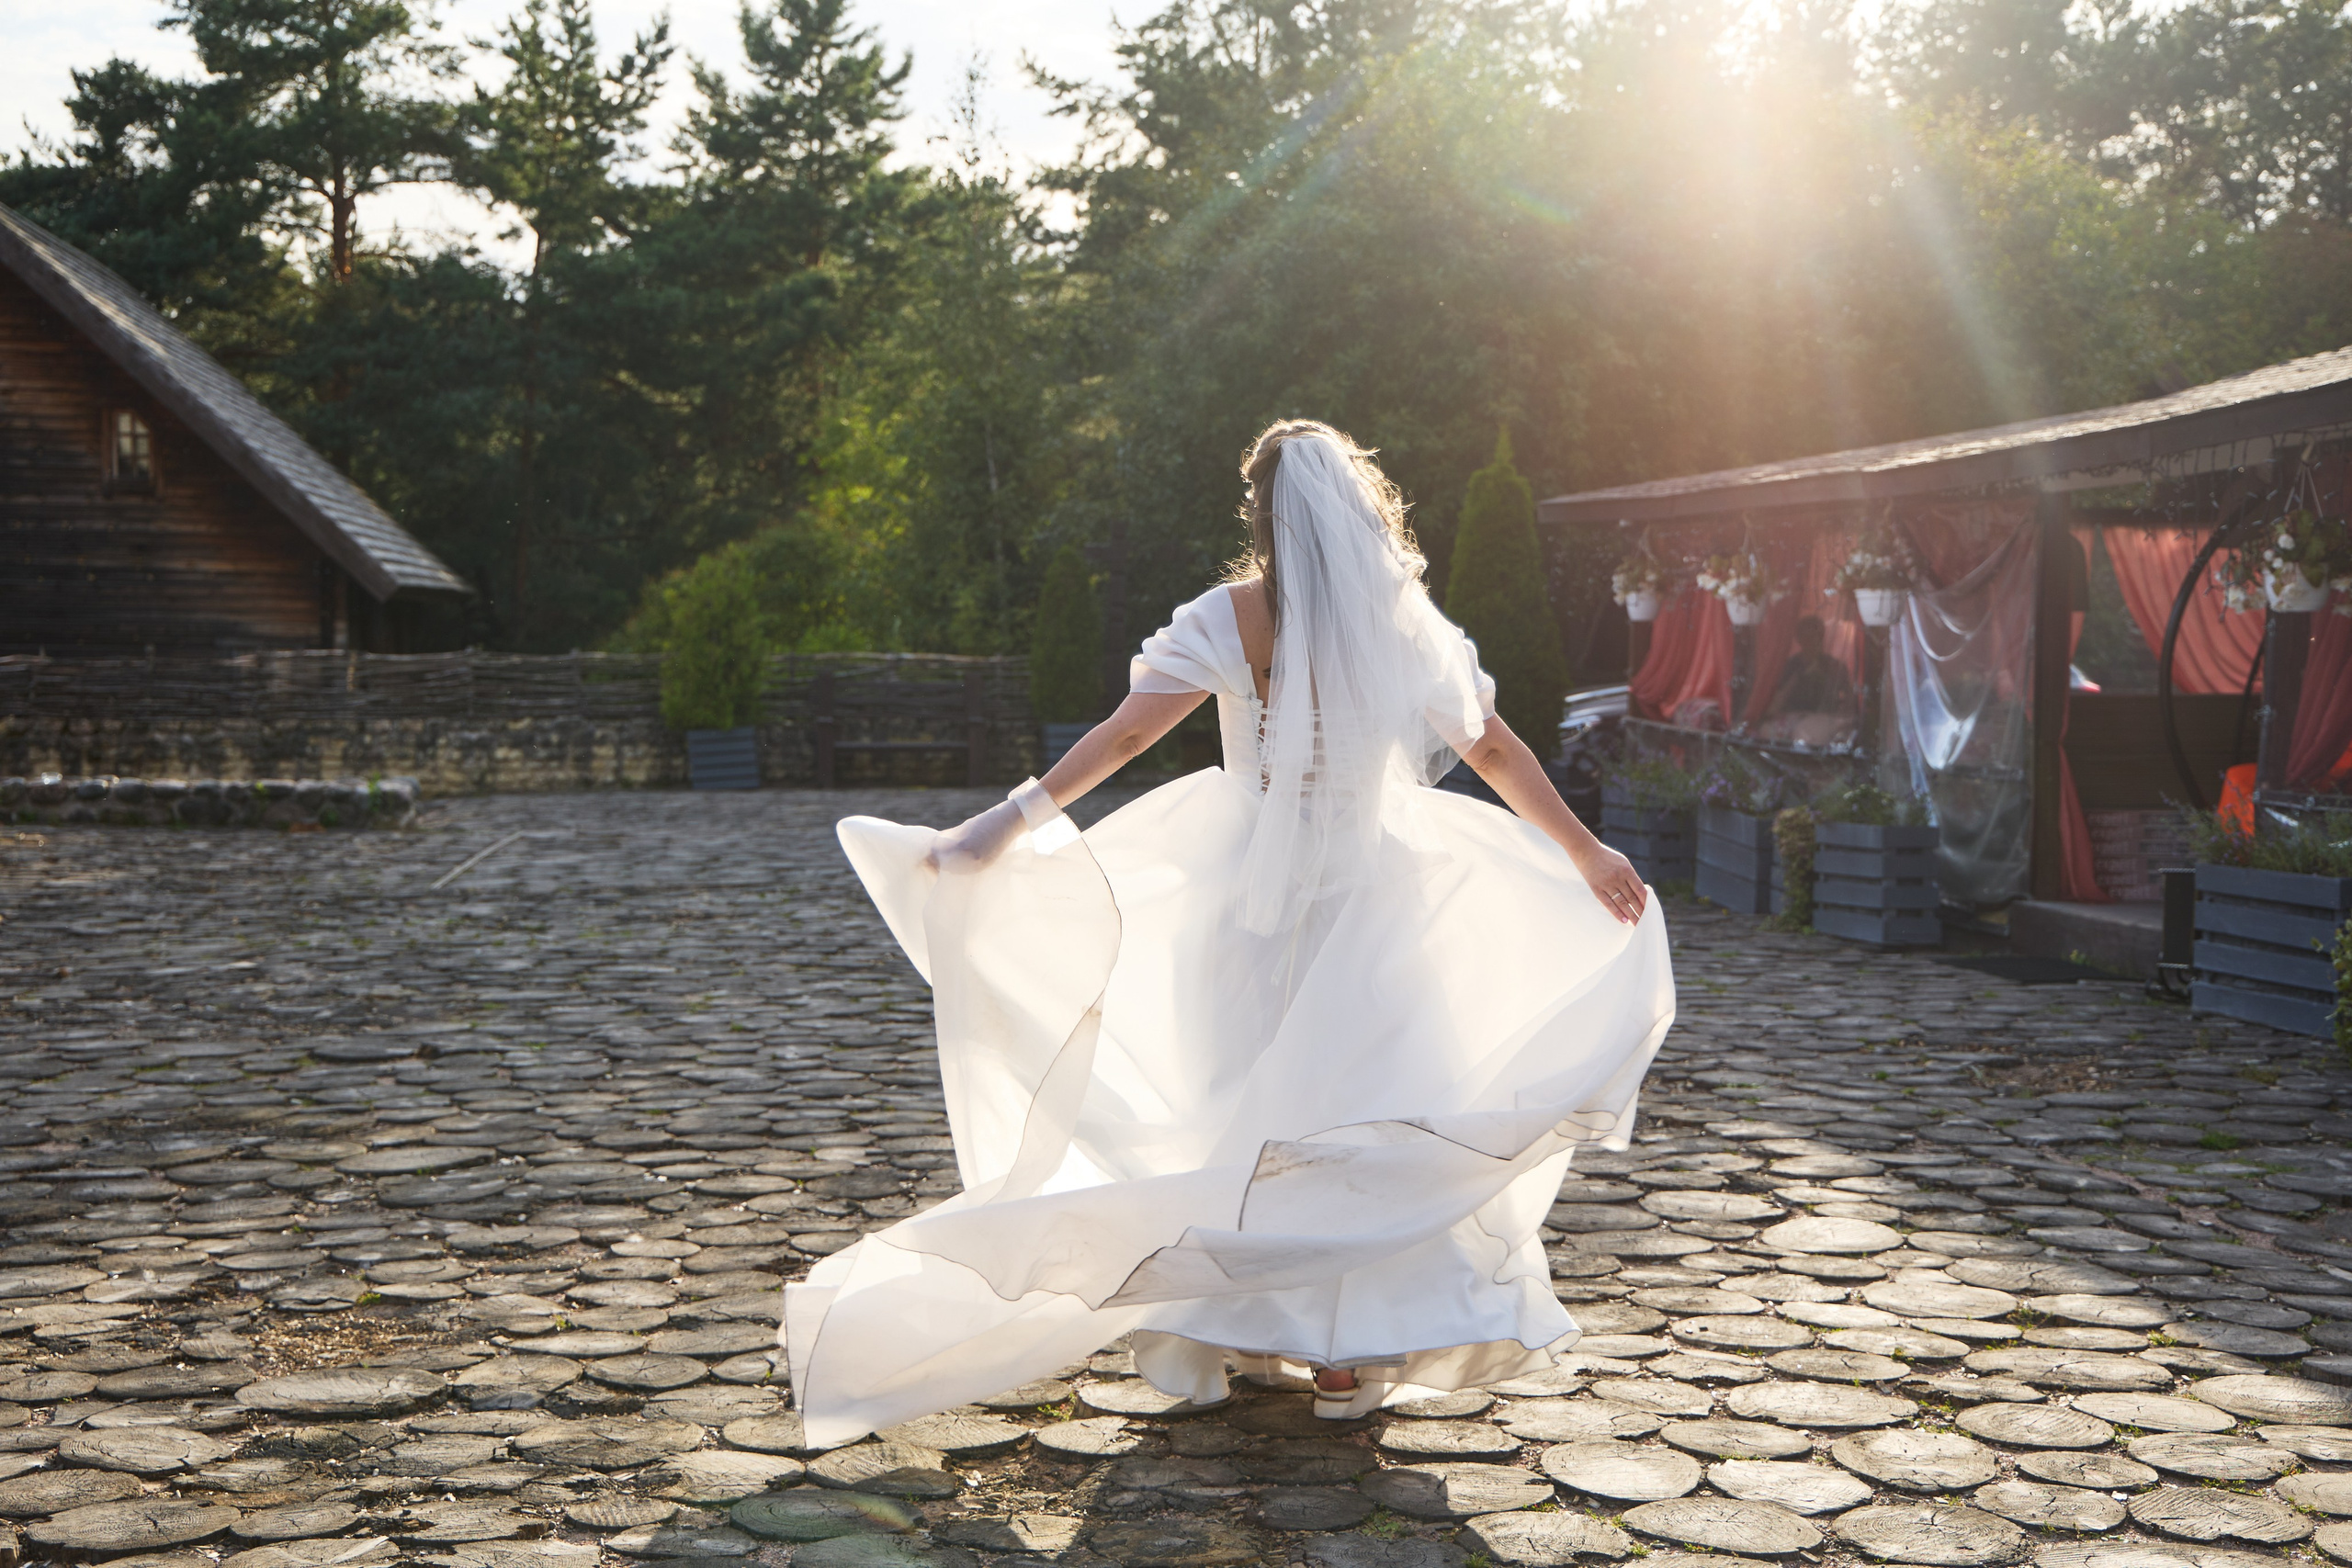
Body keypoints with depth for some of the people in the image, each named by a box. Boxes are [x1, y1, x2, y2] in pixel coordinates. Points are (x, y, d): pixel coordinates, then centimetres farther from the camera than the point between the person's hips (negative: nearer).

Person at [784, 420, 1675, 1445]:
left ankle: (1251, 1331, 22)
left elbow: (1126, 732, -13)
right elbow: (1499, 754, 4)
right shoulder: (1407, 624, -2)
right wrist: (1588, 855, 14)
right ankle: (1349, 1348, 10)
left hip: (1249, 898, 0)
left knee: (1244, 1104, 12)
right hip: (1369, 897, 0)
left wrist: (1012, 822, -10)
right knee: (1363, 1111, 7)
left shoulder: (1232, 617, -7)